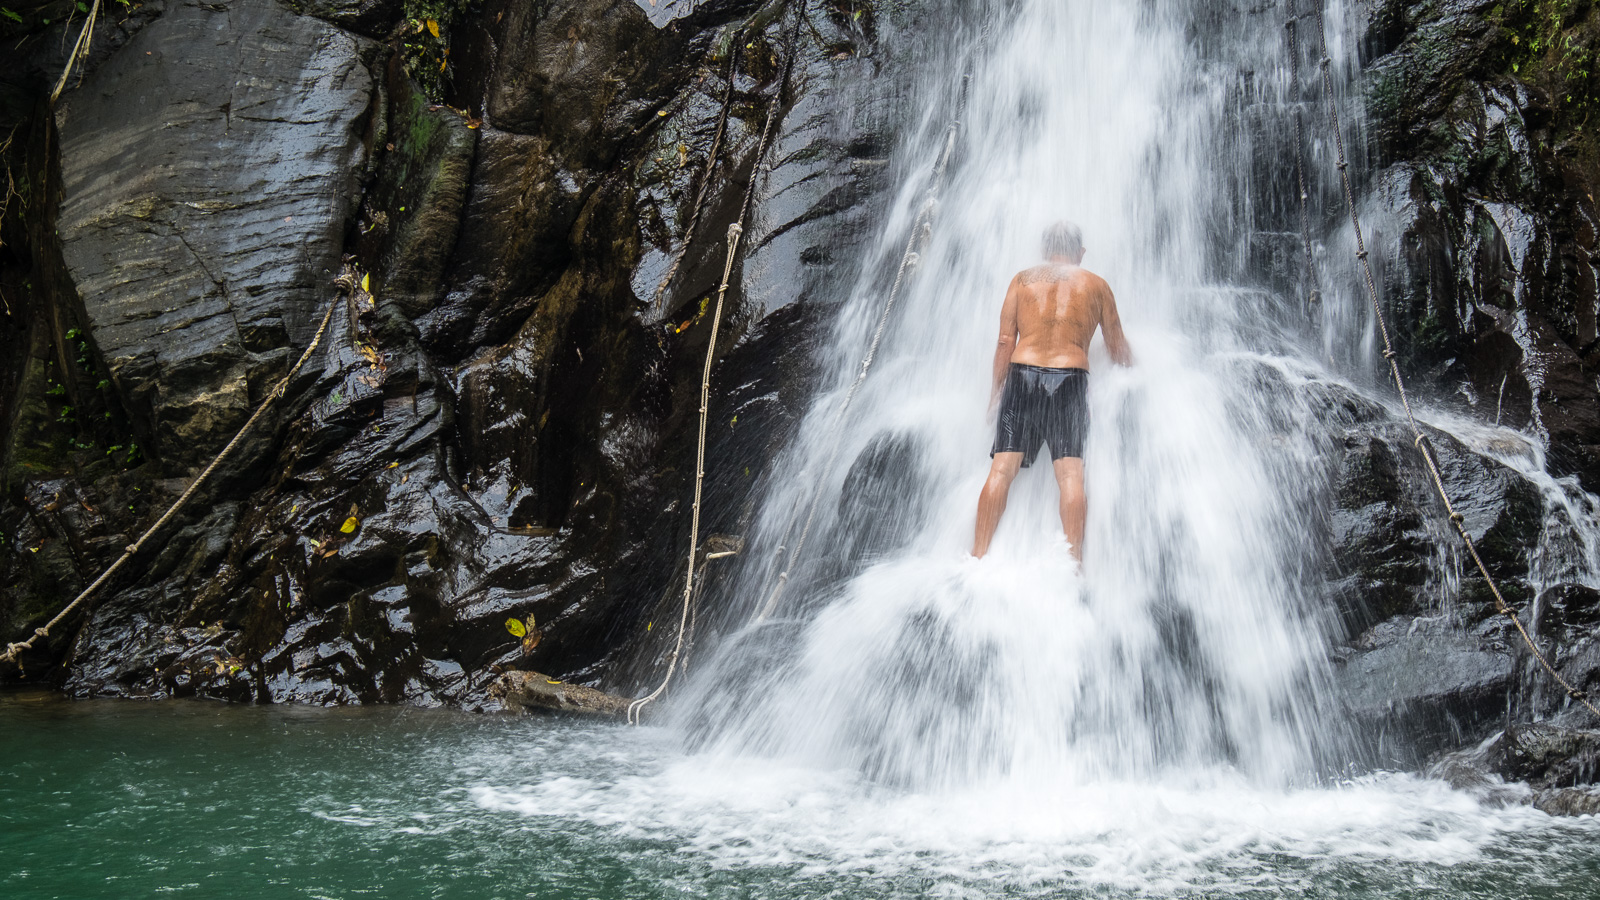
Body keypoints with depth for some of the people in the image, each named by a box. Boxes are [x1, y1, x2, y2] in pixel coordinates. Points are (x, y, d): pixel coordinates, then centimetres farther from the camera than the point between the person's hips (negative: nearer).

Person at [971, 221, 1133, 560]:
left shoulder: (1022, 279, 15)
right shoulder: (1096, 285, 15)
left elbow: (1005, 342, 8)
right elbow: (1118, 349, 21)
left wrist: (997, 389, 15)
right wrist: (1129, 367, 42)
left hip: (1023, 374, 1)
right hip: (1069, 378, -1)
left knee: (1002, 469, -3)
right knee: (1070, 473, -6)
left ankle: (977, 558, -9)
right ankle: (1073, 561, -16)